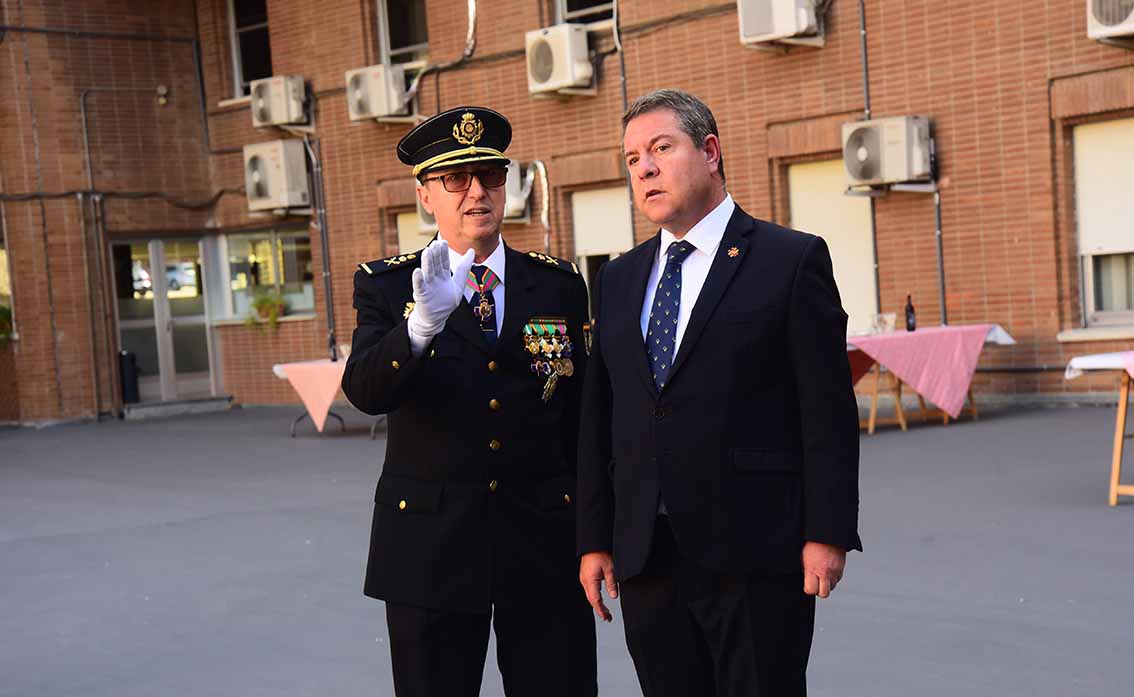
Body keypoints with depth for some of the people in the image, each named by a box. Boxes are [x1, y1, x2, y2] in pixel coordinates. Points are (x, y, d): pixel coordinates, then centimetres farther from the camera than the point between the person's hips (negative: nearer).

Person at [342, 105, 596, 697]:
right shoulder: (385, 285, 0)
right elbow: (365, 393, -17)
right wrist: (421, 324, -35)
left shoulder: (559, 285, 6)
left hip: (544, 542, 2)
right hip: (430, 547, -1)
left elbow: (580, 413, 9)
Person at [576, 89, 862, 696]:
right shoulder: (617, 281, 14)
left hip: (756, 554, -5)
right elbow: (598, 420, 13)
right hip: (645, 555, 5)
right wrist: (594, 539, 9)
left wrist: (827, 533, -11)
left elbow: (829, 411, -6)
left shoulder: (794, 260, -2)